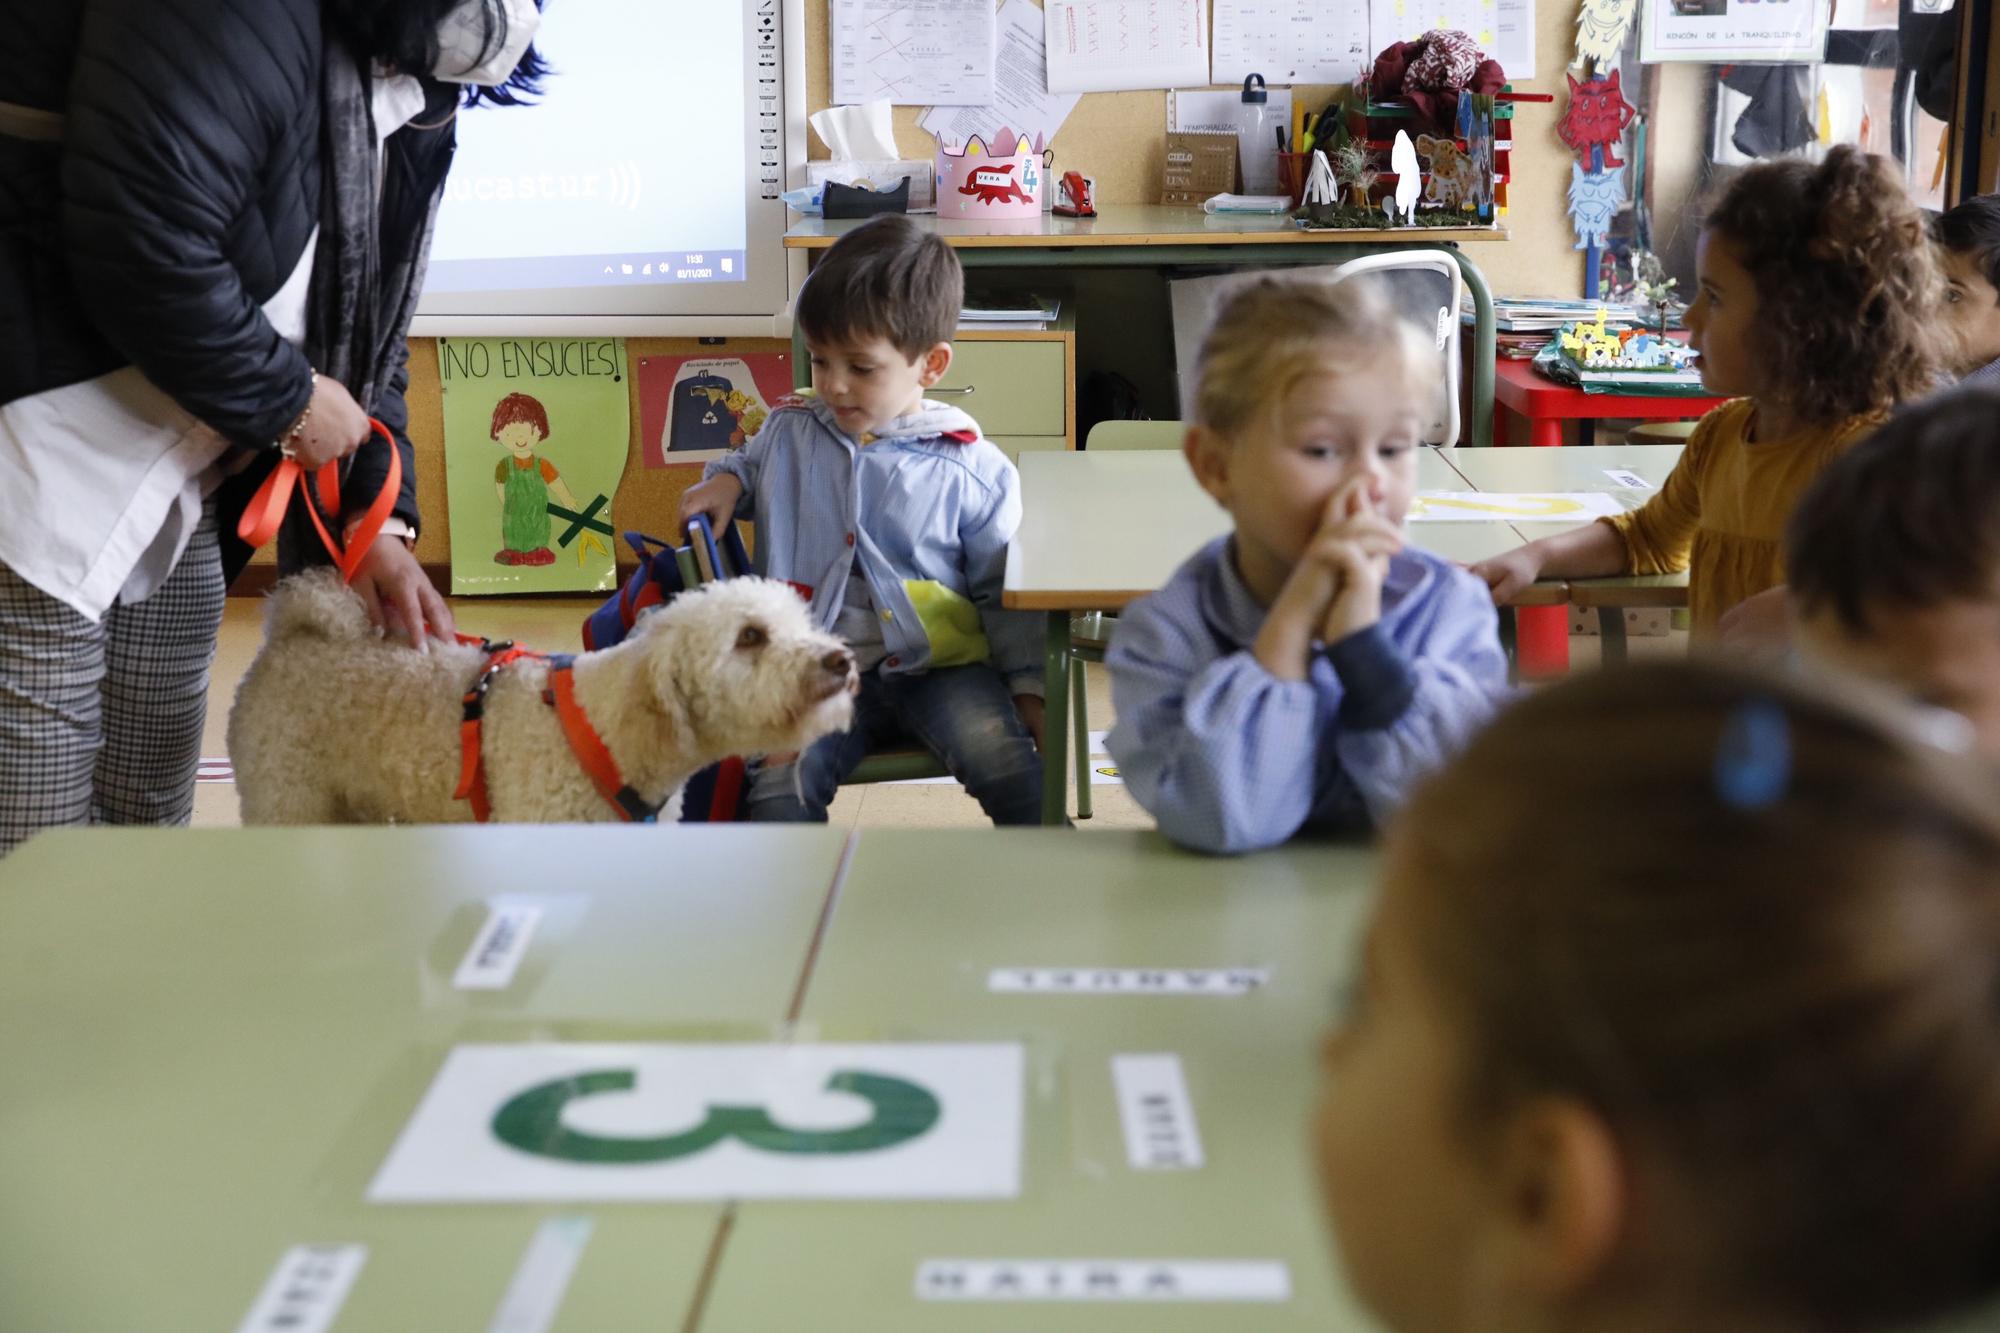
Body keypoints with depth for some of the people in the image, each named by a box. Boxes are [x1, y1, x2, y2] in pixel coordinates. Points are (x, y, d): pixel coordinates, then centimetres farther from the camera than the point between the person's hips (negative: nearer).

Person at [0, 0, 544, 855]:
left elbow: (363, 333, 17)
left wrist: (377, 519, 6)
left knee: (153, 813, 13)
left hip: (177, 484, 10)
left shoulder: (412, 109, 12)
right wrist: (290, 399, -13)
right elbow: (141, 247, -28)